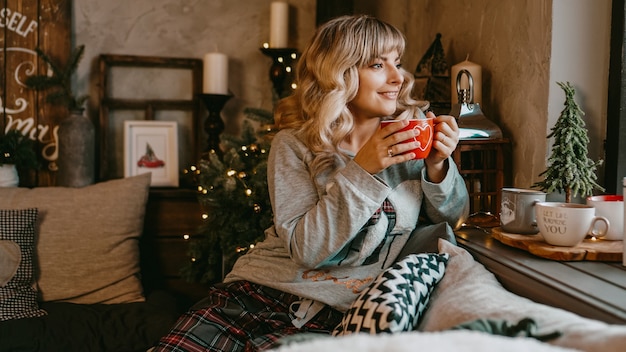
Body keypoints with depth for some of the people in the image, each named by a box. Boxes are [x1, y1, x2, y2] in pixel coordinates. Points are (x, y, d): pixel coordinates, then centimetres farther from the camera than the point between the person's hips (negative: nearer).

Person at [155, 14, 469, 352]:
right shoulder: (295, 144, -7)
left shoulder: (411, 137, 0)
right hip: (259, 290, 0)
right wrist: (361, 170, -23)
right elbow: (304, 248, -15)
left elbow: (453, 218, 8)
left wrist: (438, 166, -12)